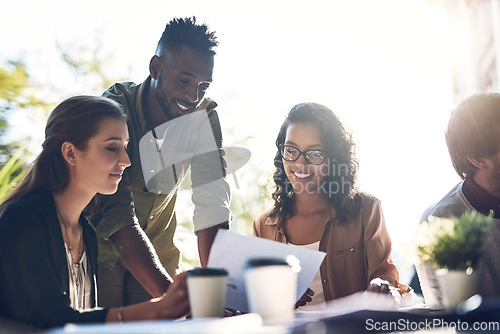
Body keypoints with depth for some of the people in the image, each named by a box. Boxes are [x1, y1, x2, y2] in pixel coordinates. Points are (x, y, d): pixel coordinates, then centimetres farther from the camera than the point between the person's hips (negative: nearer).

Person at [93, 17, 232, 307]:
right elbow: (116, 213, -38)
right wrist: (169, 294, -49)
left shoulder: (204, 116, -14)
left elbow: (213, 207, -20)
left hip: (159, 251, 3)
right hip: (100, 251, -3)